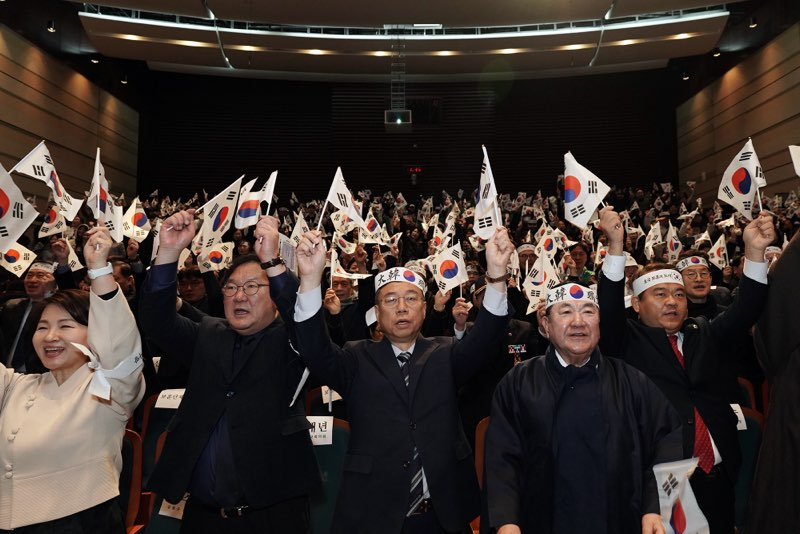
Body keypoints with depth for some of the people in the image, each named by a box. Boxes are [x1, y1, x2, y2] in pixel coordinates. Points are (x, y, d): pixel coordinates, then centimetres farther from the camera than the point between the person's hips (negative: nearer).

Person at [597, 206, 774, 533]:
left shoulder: (705, 333, 13)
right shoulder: (627, 341, -1)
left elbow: (743, 311, 2)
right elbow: (608, 310, -17)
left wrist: (754, 251, -13)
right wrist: (616, 245, -28)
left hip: (718, 474, 5)